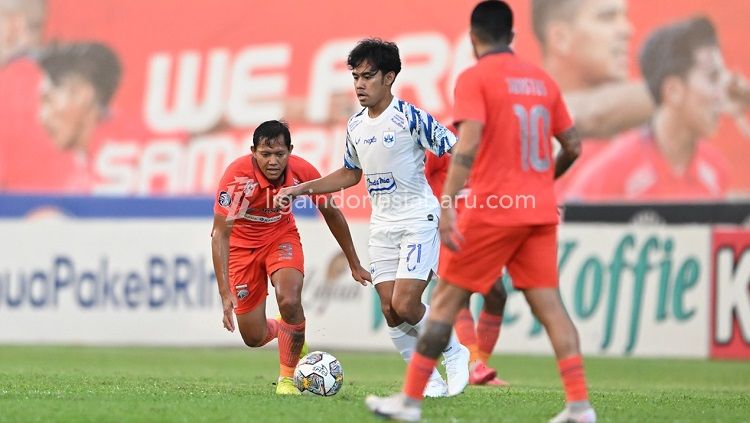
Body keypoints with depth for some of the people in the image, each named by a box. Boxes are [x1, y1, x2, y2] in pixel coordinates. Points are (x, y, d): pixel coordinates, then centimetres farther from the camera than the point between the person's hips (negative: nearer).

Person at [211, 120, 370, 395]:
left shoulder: (302, 172, -22)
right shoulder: (238, 176, -33)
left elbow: (331, 213, -4)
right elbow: (220, 234, -32)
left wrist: (354, 265, 3)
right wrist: (225, 294, -39)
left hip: (281, 237, 1)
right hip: (243, 244, -1)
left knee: (289, 300, -27)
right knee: (253, 338, -1)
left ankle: (287, 377, -7)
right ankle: (282, 330, 38)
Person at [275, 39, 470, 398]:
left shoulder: (411, 118, -13)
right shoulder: (355, 126, 8)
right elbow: (351, 174, 23)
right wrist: (300, 189, 18)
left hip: (419, 220, -7)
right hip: (382, 225, 7)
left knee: (405, 305, -17)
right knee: (390, 311, -1)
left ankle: (454, 352, 8)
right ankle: (429, 381, 11)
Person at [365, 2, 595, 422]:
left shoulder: (475, 78, -6)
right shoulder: (542, 80, 11)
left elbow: (468, 144, -19)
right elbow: (573, 147, 14)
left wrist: (447, 204, -23)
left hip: (493, 210, -5)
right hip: (540, 210, 5)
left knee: (447, 299, 3)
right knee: (549, 303, 5)